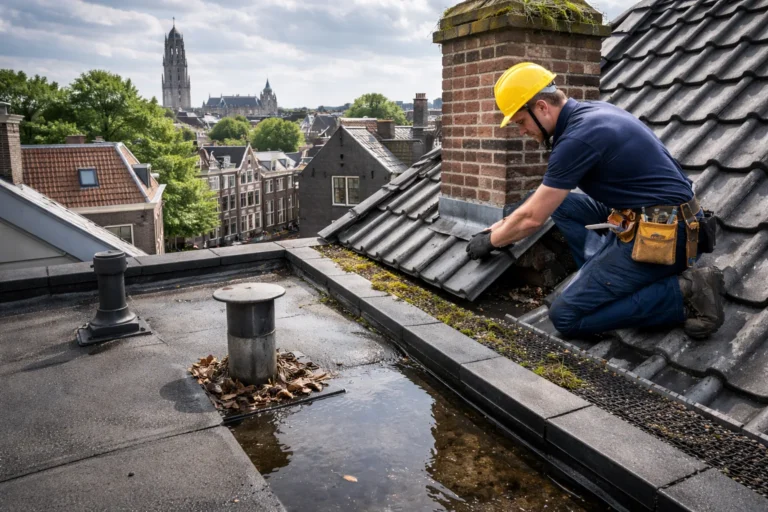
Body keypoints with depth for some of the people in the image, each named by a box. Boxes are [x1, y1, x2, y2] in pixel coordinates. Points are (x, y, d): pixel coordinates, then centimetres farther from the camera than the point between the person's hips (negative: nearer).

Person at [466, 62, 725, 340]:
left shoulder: (578, 137, -20)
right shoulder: (590, 112, 10)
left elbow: (531, 219, -12)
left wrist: (490, 241, 6)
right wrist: (500, 226, 22)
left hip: (660, 236, -10)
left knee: (566, 316, -7)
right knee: (558, 201, 15)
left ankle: (683, 291, -7)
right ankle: (604, 273, 8)